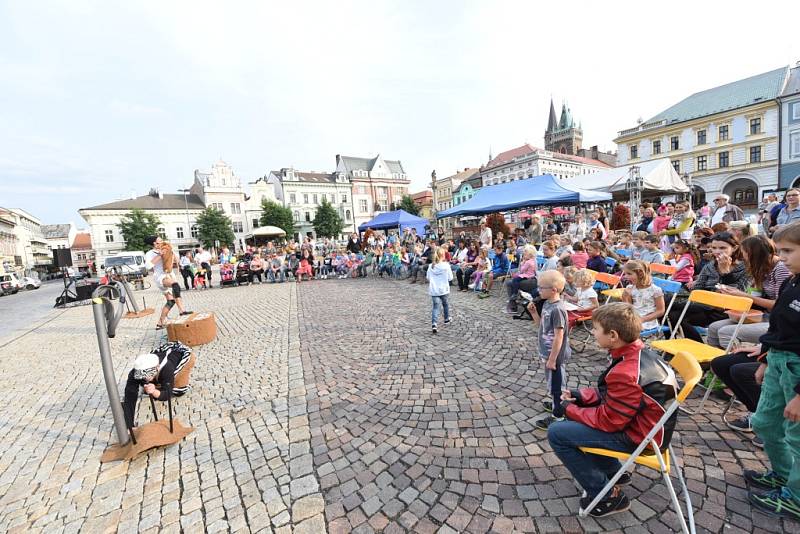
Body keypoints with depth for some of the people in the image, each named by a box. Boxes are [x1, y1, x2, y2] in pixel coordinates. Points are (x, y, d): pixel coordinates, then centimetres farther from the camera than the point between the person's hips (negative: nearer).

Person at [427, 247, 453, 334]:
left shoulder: (431, 266, -2)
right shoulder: (446, 265, -11)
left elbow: (428, 277, 7)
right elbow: (450, 278, -4)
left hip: (434, 290, 1)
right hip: (443, 289, -1)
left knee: (435, 306, -1)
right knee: (445, 304, 22)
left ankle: (434, 324, -18)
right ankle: (447, 319, 41)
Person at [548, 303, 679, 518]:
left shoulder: (626, 374, -33)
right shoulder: (638, 352, -5)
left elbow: (608, 421, -21)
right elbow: (613, 394, 8)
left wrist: (570, 409, -8)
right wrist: (579, 395, 1)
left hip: (638, 435, -9)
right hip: (642, 419, 9)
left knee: (557, 433, -11)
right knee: (574, 417, 18)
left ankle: (606, 496, 5)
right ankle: (614, 473, 27)